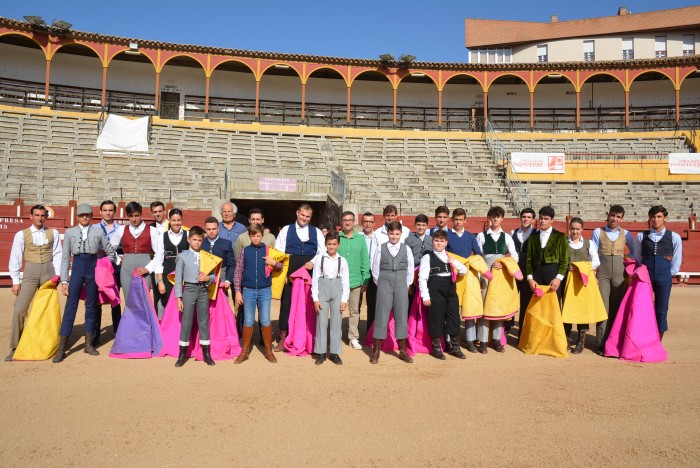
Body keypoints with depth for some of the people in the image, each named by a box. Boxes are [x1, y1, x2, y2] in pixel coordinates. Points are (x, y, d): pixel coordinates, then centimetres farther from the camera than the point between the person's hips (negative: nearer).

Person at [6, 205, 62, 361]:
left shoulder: (53, 233, 7)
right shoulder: (21, 235, 4)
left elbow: (58, 254, 4)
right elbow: (15, 258, 3)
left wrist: (57, 273, -6)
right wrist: (15, 281, -1)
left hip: (49, 272, 1)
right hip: (30, 273, -1)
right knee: (19, 310, -8)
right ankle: (15, 347, 2)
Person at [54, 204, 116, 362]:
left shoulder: (98, 232, 4)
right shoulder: (69, 232, 5)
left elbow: (110, 252, 11)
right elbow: (65, 257, 3)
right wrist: (64, 281, -2)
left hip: (93, 268, 1)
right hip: (77, 268, 0)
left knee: (91, 306, 8)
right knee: (70, 307, -3)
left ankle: (88, 344, 19)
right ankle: (61, 348, 2)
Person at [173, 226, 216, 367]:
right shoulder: (183, 256, -1)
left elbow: (214, 275, 8)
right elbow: (178, 278, -1)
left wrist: (208, 278, -14)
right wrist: (178, 297, -4)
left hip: (203, 290, 2)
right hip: (189, 289, -2)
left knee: (204, 321, 7)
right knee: (186, 321, 2)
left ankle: (206, 353, 15)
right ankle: (183, 353, 12)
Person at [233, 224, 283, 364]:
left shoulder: (268, 249, 2)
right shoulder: (245, 251, 1)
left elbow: (280, 266, 11)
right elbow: (238, 272, 2)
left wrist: (274, 263, -12)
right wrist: (237, 292, -2)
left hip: (265, 290, 0)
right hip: (248, 290, 0)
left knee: (265, 321, 4)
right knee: (248, 321, 6)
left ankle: (269, 350, 17)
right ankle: (245, 351, 18)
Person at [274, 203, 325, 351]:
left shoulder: (317, 232, 9)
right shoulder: (286, 230, 6)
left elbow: (323, 252, 8)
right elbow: (278, 253, 2)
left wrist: (313, 262, -10)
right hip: (289, 274, -1)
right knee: (286, 304, 1)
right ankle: (283, 337, 13)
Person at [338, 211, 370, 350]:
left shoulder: (360, 239, 5)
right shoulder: (336, 238, 1)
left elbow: (365, 261, 6)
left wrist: (365, 280, 1)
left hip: (356, 281, 1)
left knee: (354, 310, 9)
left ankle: (353, 338, 18)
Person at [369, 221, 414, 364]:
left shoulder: (406, 249, 4)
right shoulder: (380, 248, 1)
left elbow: (410, 269, 9)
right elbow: (375, 268, 5)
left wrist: (407, 285, 7)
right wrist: (380, 284, 4)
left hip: (401, 285, 2)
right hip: (384, 284, -1)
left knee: (402, 316, 5)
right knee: (381, 316, 0)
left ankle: (402, 351, 16)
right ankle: (376, 351, 8)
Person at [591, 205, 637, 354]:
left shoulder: (626, 234, 9)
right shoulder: (598, 232, 5)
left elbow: (634, 251, 23)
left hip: (619, 275, 2)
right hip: (602, 274, -2)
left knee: (617, 309, 5)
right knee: (603, 308, -5)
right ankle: (601, 343, -1)